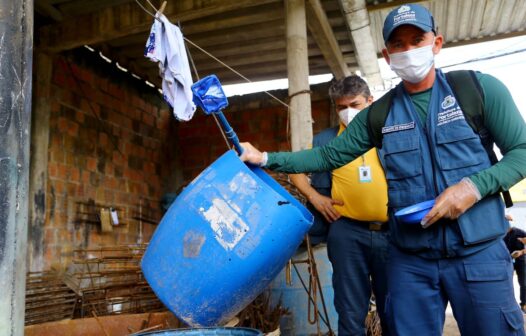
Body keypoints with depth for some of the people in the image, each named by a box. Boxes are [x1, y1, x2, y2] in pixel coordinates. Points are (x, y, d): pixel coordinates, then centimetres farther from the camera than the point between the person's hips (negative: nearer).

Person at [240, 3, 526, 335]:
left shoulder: (479, 88, -2)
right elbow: (328, 155, 9)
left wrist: (474, 187, -18)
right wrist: (266, 159, 1)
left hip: (479, 253, -2)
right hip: (410, 259, 2)